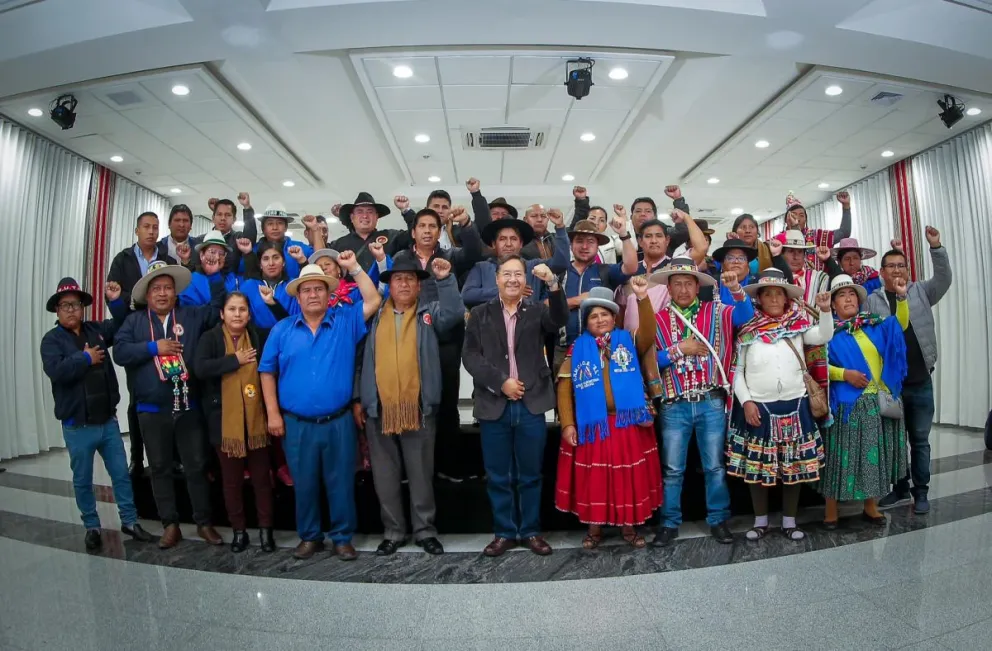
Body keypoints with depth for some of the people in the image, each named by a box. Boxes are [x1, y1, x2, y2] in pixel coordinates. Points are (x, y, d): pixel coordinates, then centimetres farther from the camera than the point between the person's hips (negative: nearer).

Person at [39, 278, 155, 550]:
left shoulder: (97, 329, 6)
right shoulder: (52, 339, -7)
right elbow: (56, 371, -23)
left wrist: (116, 301, -6)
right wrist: (86, 358, -14)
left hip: (108, 421, 3)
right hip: (77, 427, -3)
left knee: (121, 474, 11)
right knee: (83, 481, 12)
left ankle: (129, 521, 23)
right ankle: (91, 527, 28)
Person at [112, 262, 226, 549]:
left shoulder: (191, 315, 6)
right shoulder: (134, 321, 6)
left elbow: (217, 307, 2)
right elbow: (120, 352, -5)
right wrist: (153, 347, -14)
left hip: (188, 408, 0)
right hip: (151, 410, 1)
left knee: (197, 466, 6)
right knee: (160, 468, 10)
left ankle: (204, 523, 18)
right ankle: (171, 525, 23)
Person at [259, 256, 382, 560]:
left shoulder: (345, 321, 3)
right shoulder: (282, 329, 4)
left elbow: (373, 301, -6)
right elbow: (267, 372, 6)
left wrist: (354, 267, -8)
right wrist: (273, 413, 0)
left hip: (339, 422, -1)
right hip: (297, 423, 1)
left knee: (341, 482, 8)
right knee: (304, 484, 13)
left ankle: (343, 537, 23)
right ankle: (309, 536, 30)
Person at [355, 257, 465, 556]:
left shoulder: (429, 314, 6)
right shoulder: (374, 317, 9)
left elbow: (455, 313, -13)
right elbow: (360, 359, 10)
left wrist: (445, 279, -23)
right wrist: (357, 399, 6)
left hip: (418, 409, -1)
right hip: (378, 409, 2)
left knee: (421, 473, 9)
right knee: (385, 475, 11)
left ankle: (425, 530, 23)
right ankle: (393, 531, 26)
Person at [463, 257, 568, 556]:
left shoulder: (537, 312, 8)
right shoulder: (480, 314, 6)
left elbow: (560, 320, -13)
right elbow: (471, 355, -1)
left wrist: (553, 283, -27)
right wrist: (501, 382, -11)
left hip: (531, 405, 0)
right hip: (494, 406, 0)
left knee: (530, 475, 10)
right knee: (498, 477, 9)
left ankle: (531, 531, 24)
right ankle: (504, 533, 22)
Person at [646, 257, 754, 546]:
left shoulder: (716, 312, 6)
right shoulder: (656, 319, 4)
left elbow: (745, 316, -10)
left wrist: (736, 290, -24)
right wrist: (679, 349, -11)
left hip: (711, 403, 0)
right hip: (674, 405, 0)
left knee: (715, 465, 10)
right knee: (672, 469, 7)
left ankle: (718, 519, 25)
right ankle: (669, 523, 19)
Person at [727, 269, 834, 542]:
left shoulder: (798, 326, 6)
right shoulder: (748, 331, 0)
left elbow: (823, 336, -9)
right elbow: (737, 371, 0)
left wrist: (825, 310, -22)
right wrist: (746, 401, -8)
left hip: (794, 405, 2)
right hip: (757, 407, -1)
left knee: (795, 464, 8)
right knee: (757, 466, 6)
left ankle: (790, 521, 23)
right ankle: (760, 520, 21)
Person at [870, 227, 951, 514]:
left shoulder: (921, 291, 6)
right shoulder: (872, 300, 0)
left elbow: (943, 280, -10)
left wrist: (936, 247, -20)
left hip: (920, 382, 1)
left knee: (920, 440, 10)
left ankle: (921, 492, 22)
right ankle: (900, 488, 26)